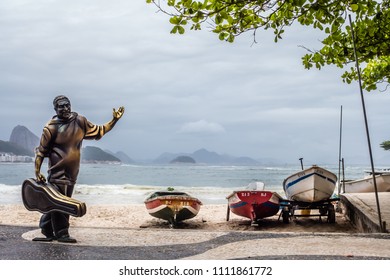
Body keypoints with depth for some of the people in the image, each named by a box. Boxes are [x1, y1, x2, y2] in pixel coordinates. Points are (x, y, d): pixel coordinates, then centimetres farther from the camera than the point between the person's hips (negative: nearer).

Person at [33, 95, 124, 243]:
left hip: (72, 171, 6)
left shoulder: (80, 121, 4)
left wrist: (114, 120, 6)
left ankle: (47, 230, 24)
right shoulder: (51, 127, -10)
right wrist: (37, 172, -12)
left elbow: (98, 131, 15)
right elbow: (41, 151, -6)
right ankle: (61, 234, 3)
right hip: (58, 171, -6)